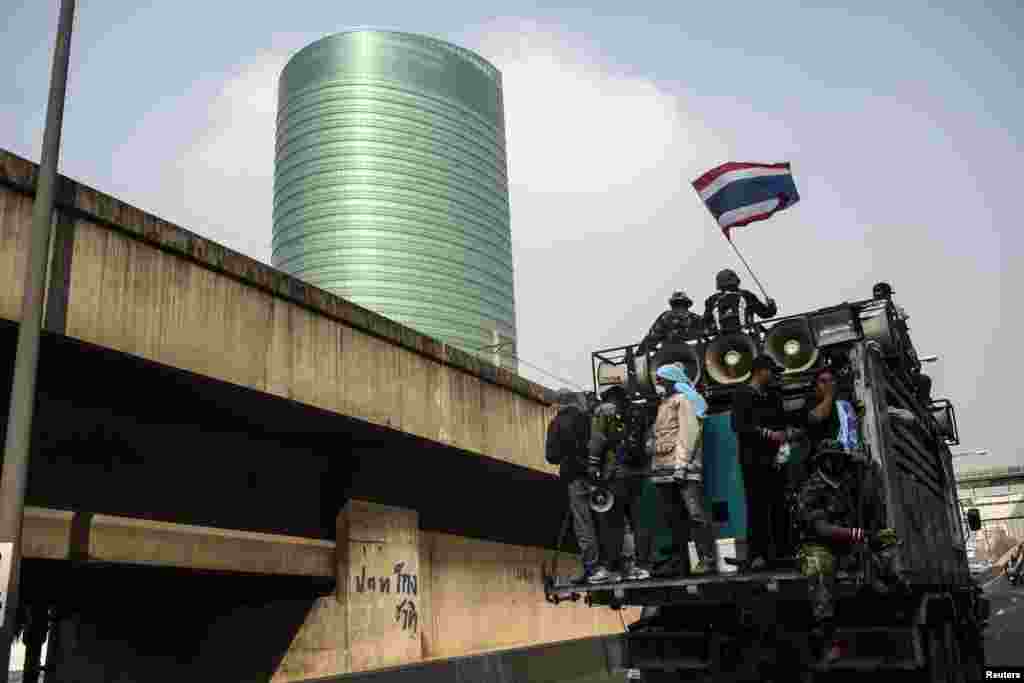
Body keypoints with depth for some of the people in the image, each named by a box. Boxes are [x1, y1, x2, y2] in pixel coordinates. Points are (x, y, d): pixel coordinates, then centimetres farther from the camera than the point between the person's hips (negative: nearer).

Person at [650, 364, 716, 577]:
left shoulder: (684, 399, 0)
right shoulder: (665, 403, 24)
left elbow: (688, 432, -11)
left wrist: (681, 464, -19)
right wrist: (656, 465, 15)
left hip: (684, 468, -9)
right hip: (664, 470, 9)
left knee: (695, 514, -13)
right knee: (674, 518, 10)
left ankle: (707, 560, -12)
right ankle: (679, 561, 15)